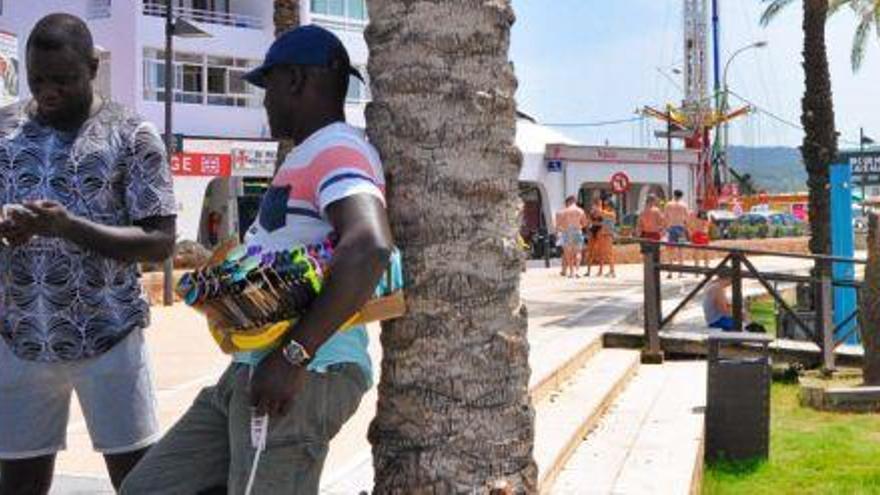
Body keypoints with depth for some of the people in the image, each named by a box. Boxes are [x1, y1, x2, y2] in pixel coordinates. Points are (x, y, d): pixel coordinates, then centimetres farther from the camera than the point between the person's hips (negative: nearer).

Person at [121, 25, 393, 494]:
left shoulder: (337, 150, -12)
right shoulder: (309, 156, 21)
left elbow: (370, 248, -30)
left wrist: (295, 354, -28)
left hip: (304, 377, -10)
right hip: (253, 372, 11)